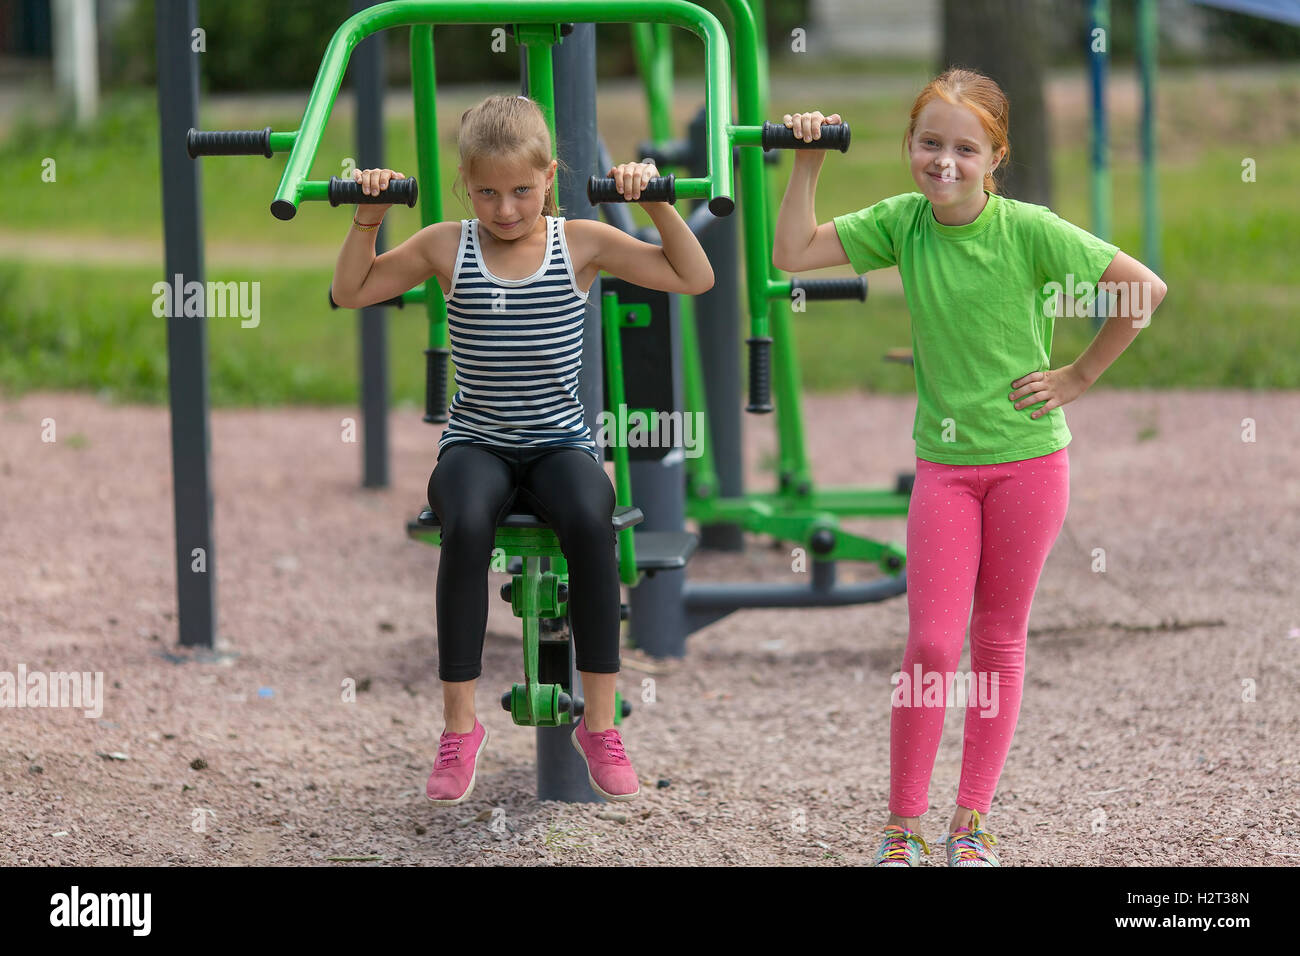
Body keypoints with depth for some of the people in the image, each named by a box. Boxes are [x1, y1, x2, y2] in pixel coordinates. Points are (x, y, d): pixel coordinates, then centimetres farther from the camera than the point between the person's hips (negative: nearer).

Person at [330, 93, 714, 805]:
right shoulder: (446, 248, 3)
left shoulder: (581, 244, 1)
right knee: (466, 525, -35)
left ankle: (599, 723, -20)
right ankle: (459, 726, -22)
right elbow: (351, 292, 11)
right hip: (477, 445, 0)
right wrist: (367, 219, -2)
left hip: (559, 445, 0)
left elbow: (694, 278, 0)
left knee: (591, 521, -35)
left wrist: (656, 203, -10)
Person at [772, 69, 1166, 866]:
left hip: (1028, 456, -2)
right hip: (945, 462, 2)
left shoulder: (1027, 230, -13)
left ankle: (972, 822, 17)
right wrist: (809, 164, -10)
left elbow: (1146, 288, -11)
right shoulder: (903, 222, -3)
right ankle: (903, 826, 3)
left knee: (999, 641, 8)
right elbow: (793, 254, -4)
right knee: (932, 644, -6)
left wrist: (1079, 378, -8)